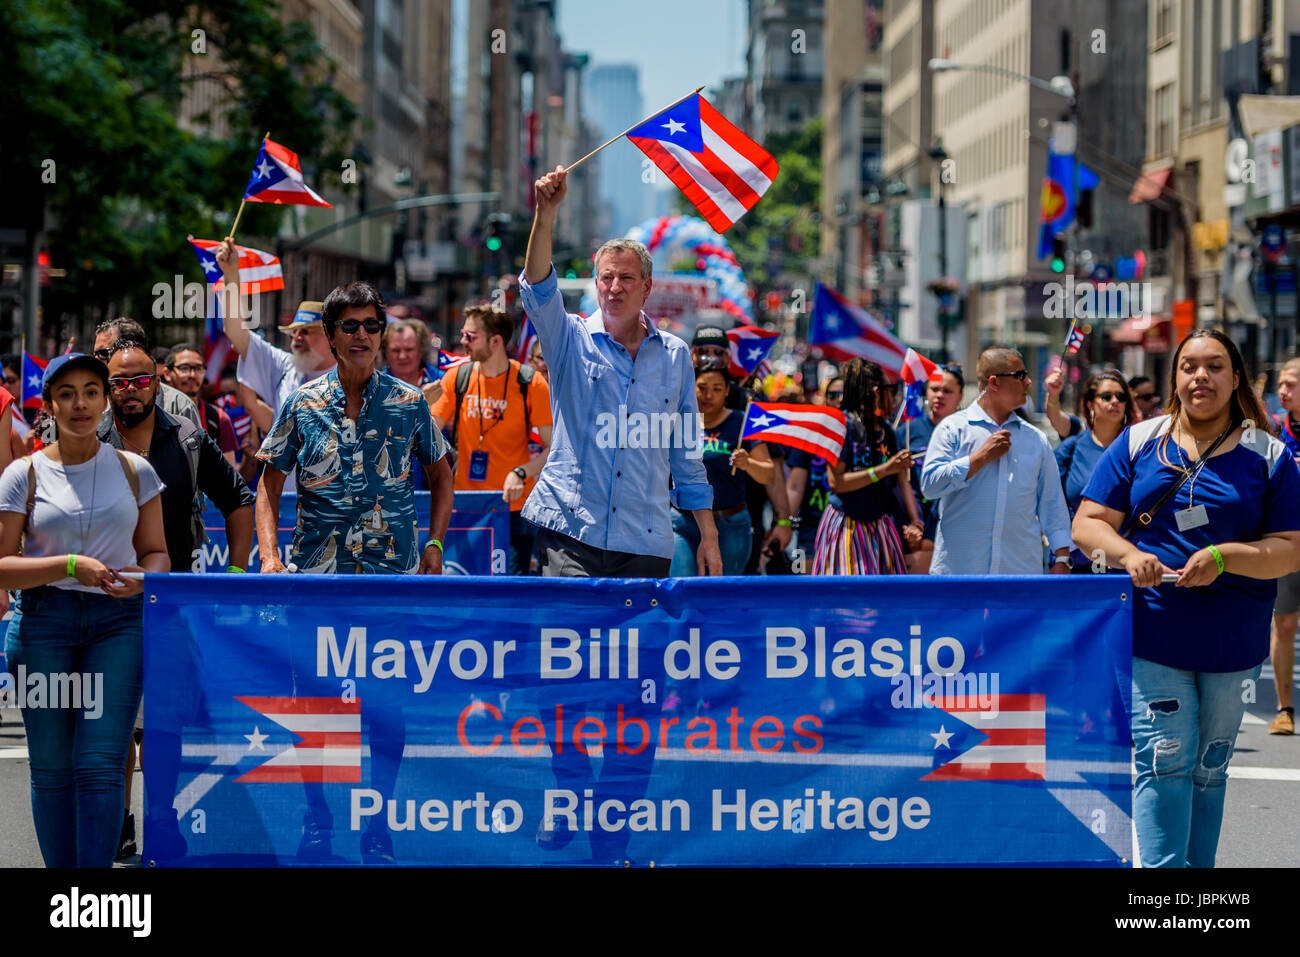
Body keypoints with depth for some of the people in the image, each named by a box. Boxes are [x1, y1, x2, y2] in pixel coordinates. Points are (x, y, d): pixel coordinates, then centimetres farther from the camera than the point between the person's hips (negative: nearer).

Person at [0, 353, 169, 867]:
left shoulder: (135, 471, 9)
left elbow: (156, 551, 16)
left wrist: (141, 576, -8)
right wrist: (72, 565, -15)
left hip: (118, 620, 0)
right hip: (43, 622, 0)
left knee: (100, 764, -9)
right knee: (51, 767, 2)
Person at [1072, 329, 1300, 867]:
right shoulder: (1139, 444, 6)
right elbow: (1088, 524, 5)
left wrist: (1224, 556, -17)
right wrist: (1128, 555, -16)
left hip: (1233, 639, 1)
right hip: (1152, 635, -1)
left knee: (1209, 767, 11)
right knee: (1165, 762, -9)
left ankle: (1198, 868, 22)